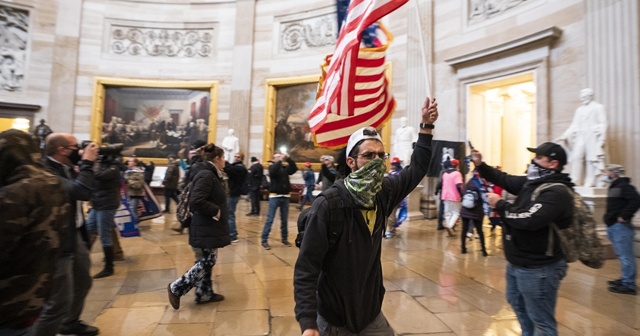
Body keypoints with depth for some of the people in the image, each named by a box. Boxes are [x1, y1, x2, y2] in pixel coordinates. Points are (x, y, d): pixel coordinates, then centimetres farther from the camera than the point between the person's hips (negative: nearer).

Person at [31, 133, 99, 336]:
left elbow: (79, 191, 17)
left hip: (75, 236, 11)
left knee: (83, 282, 26)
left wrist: (82, 164, 4)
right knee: (60, 302, -6)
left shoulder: (65, 168, 6)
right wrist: (87, 163, -23)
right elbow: (82, 192, -36)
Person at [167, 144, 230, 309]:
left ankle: (204, 293, 27)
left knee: (207, 260, 16)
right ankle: (176, 288, 10)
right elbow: (197, 201, -30)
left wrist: (217, 211, 7)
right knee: (208, 261, -2)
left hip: (210, 226, 10)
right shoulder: (205, 175, -20)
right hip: (206, 227, -10)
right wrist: (216, 211, -21)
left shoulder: (212, 174, 12)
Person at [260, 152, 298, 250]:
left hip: (285, 197, 4)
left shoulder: (285, 168, 10)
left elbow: (294, 169, -5)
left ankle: (284, 239, 23)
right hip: (275, 196, -4)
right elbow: (272, 172, -21)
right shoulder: (272, 167, 2)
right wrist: (280, 161, -19)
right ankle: (264, 240, 1)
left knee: (284, 220, 12)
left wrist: (288, 159, -12)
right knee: (270, 219, -4)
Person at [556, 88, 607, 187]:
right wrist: (564, 136, 5)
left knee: (591, 160, -6)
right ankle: (576, 183, -5)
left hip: (592, 137, -4)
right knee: (576, 158, -7)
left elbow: (603, 124, -2)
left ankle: (590, 184, -4)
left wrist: (601, 139, -12)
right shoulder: (579, 110, 19)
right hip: (580, 137, 4)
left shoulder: (598, 107, 5)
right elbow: (574, 125, 16)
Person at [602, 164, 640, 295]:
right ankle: (626, 280, 29)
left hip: (620, 227, -10)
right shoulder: (614, 187, 17)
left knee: (625, 256, -4)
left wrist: (624, 216, -22)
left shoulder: (624, 186, -13)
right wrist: (609, 216, 13)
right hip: (613, 226, 10)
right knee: (622, 255, 18)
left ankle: (629, 285, 2)